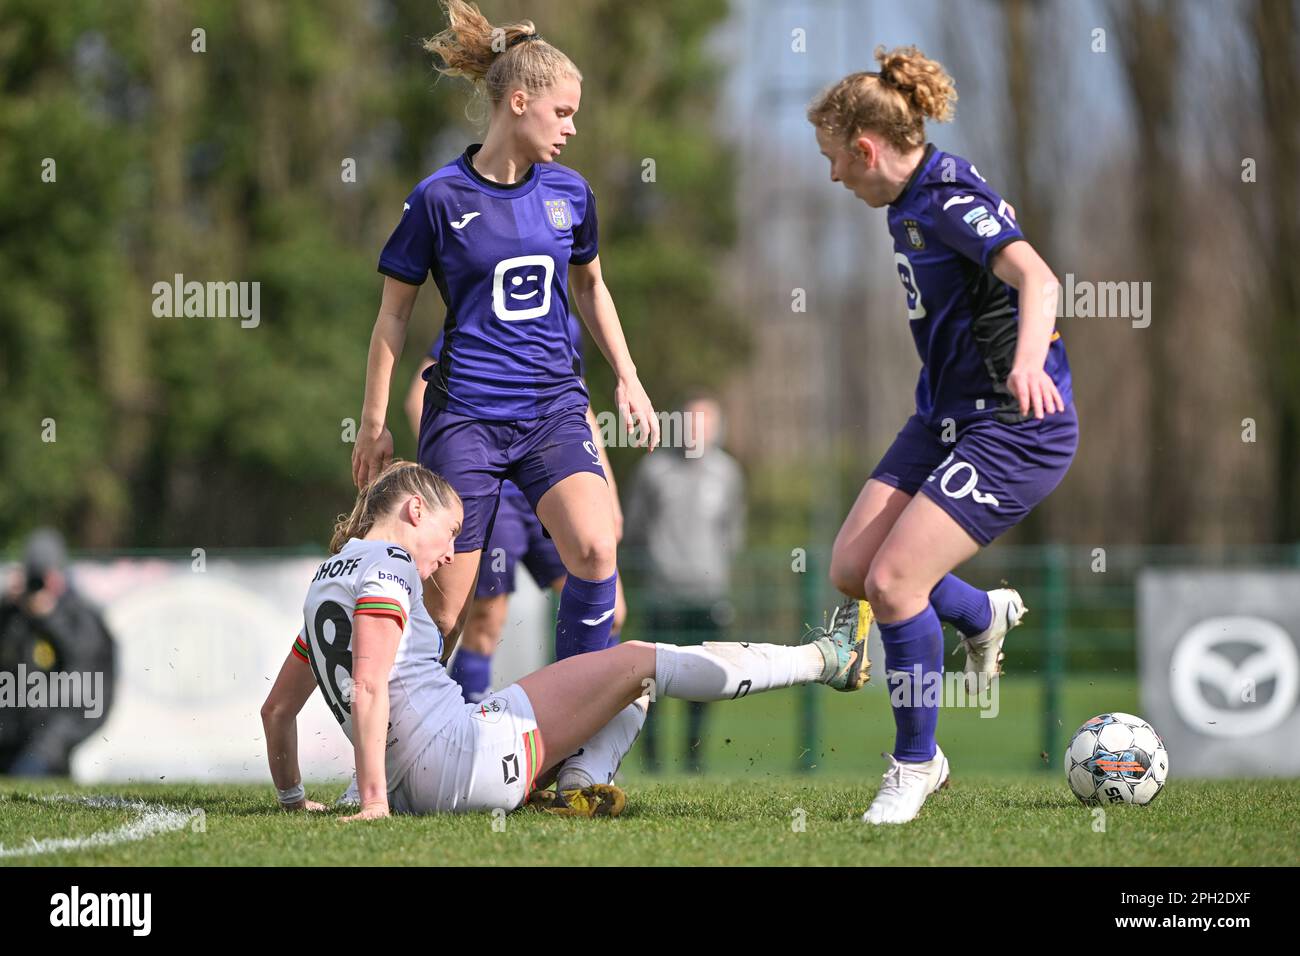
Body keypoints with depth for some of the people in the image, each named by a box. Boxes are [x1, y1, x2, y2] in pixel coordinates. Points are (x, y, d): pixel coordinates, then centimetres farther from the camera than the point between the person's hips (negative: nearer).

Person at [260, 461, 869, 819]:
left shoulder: (327, 582, 20)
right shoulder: (388, 567, -7)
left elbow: (276, 708, 24)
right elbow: (369, 685, -20)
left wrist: (292, 798, 33)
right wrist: (373, 800, -23)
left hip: (411, 792, 10)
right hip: (461, 755, -10)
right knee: (640, 662, 0)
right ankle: (824, 658, 10)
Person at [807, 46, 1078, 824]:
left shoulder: (953, 203, -21)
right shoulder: (911, 203, 7)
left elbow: (1037, 279, -36)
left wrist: (1028, 361, -55)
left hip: (1016, 427, -9)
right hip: (947, 416, 9)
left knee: (893, 580, -16)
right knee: (851, 570, 2)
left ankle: (918, 761, 3)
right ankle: (983, 614, 31)